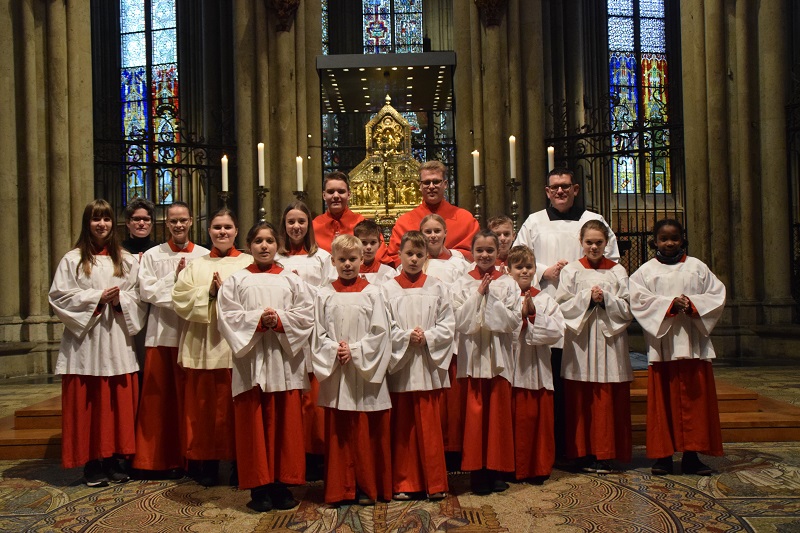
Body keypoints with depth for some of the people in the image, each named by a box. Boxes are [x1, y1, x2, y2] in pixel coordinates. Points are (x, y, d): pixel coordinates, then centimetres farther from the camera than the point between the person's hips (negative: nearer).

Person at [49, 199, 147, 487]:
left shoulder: (126, 260, 11)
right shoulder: (72, 259, 3)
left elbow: (139, 296, 9)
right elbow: (59, 296, -3)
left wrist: (120, 300, -11)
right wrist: (97, 298, -12)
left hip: (118, 342, 2)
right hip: (85, 343, -2)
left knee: (118, 403, 4)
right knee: (87, 404, 0)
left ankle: (113, 460, 15)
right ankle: (91, 464, 10)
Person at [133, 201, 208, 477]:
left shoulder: (205, 256, 6)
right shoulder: (152, 255, 8)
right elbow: (146, 291, -2)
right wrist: (175, 277, -10)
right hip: (162, 333, 1)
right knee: (160, 398, 3)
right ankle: (165, 459, 12)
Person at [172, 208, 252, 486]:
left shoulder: (249, 263, 6)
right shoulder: (195, 265, 14)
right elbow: (179, 299, 2)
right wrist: (208, 292, -11)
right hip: (202, 345, 2)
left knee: (236, 407, 1)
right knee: (204, 406, 5)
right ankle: (207, 463, 17)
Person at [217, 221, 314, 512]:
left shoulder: (292, 280, 11)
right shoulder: (236, 280, 9)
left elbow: (306, 315, 3)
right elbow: (227, 316, -1)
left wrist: (279, 320, -13)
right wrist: (257, 320, -15)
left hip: (285, 361, 1)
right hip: (251, 361, -1)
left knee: (285, 425, 3)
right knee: (255, 426, 0)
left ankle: (282, 484, 13)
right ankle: (259, 487, 9)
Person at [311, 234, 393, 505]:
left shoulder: (372, 293, 2)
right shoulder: (325, 295, 6)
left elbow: (380, 333, -2)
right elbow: (318, 334, 4)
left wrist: (354, 351, -12)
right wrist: (335, 351, -12)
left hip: (365, 373, -1)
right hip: (335, 373, 1)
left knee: (367, 432, 3)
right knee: (337, 433, 6)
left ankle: (367, 487, 16)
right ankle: (340, 488, 17)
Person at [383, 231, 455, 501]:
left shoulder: (437, 288, 6)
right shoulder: (388, 289, 2)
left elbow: (448, 325, 2)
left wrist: (427, 337, -12)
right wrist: (406, 337, -16)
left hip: (428, 365, 0)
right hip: (399, 366, 0)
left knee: (430, 426, 4)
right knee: (402, 426, 7)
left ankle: (435, 483, 15)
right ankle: (404, 483, 19)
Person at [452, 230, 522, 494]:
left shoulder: (508, 284, 4)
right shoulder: (464, 284, 3)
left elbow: (513, 322, -6)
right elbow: (459, 322, -7)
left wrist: (491, 297, -12)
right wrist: (478, 296, -13)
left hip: (498, 355, 1)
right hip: (472, 355, 0)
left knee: (498, 414, 5)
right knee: (474, 414, 1)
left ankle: (496, 469, 17)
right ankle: (477, 470, 11)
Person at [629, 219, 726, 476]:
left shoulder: (697, 267, 11)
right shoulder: (646, 270, 6)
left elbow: (717, 295, 6)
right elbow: (638, 299, -7)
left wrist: (693, 304, -12)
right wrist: (670, 304, -16)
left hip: (693, 344, 2)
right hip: (662, 345, -1)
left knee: (695, 399, 2)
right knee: (663, 400, 1)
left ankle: (691, 456, 11)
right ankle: (663, 455, 7)